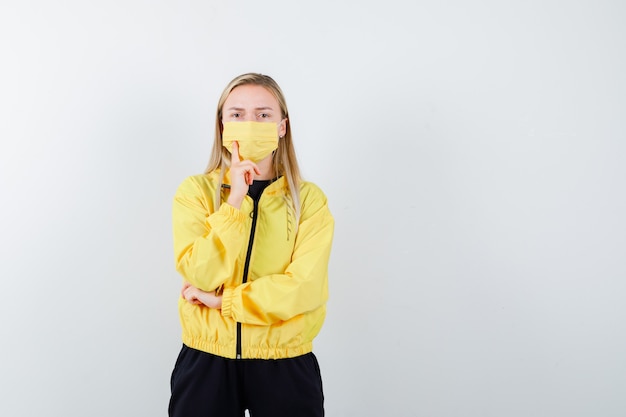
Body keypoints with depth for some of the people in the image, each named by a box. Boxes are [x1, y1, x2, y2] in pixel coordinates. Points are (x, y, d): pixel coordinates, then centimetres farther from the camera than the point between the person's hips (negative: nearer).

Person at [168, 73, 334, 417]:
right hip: (206, 361, 1)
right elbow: (201, 275, -15)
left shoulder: (309, 198, -5)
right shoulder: (195, 191, -3)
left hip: (285, 364, 0)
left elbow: (306, 288, -15)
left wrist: (222, 300, -14)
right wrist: (235, 199, -20)